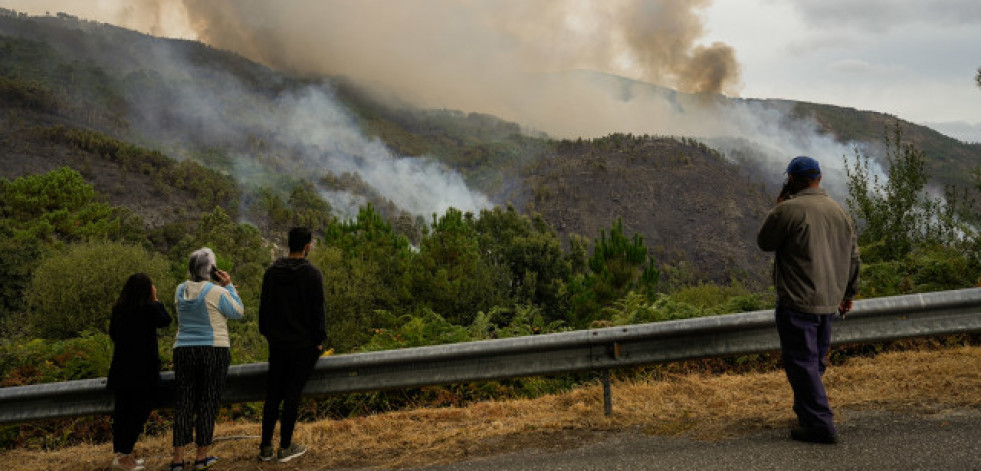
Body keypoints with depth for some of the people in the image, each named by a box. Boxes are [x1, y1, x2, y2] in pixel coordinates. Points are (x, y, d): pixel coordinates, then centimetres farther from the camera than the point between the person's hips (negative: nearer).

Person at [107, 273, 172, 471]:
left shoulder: (118, 309, 5)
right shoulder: (149, 309, -13)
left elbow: (113, 334, 14)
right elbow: (165, 321, 3)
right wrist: (155, 300, 8)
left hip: (120, 368, 7)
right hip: (142, 368, -7)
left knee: (122, 410, 12)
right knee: (141, 409, -2)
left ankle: (121, 453, 20)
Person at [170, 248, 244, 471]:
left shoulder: (181, 291, 6)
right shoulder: (217, 292, -13)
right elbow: (238, 312, -2)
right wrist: (228, 286, 1)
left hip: (183, 351, 5)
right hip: (213, 351, -4)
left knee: (184, 402, 8)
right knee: (209, 402, 4)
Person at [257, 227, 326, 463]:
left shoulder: (271, 272, 4)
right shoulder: (312, 274, -11)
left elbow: (264, 307, 10)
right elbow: (317, 311, -10)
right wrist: (319, 340, -1)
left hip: (277, 343, 4)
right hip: (303, 344, -4)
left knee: (273, 393, 11)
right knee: (292, 394, 2)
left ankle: (265, 447, 15)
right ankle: (285, 447, 8)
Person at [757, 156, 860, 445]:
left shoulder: (788, 210, -14)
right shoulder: (840, 211, 9)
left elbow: (764, 243, -2)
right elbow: (853, 256, 15)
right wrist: (848, 293, 25)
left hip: (797, 303, -8)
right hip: (829, 302, 8)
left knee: (802, 363, -2)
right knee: (816, 361, 20)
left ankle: (820, 426, -3)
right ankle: (806, 412, 34)